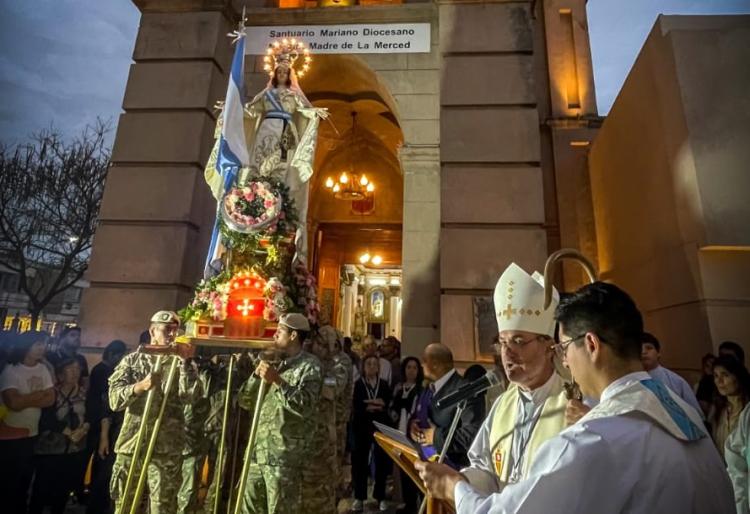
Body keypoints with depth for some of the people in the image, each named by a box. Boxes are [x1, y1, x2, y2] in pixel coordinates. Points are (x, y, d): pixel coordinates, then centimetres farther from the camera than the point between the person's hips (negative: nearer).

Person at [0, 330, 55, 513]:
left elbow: (51, 399, -4)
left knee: (24, 482, 18)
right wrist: (39, 394, -11)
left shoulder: (43, 369, 3)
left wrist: (25, 399, -15)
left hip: (32, 434, 5)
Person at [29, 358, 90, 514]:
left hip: (76, 449, 4)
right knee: (42, 488, 1)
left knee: (65, 488, 11)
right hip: (49, 449, -3)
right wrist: (68, 432, -17)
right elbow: (47, 419, -15)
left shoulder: (84, 393, 6)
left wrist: (84, 429, -14)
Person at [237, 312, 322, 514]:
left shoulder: (310, 365, -7)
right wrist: (257, 375, -5)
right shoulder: (273, 363, 16)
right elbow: (244, 402, 11)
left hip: (285, 456, -7)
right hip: (258, 451, 7)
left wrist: (277, 380, -22)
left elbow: (305, 406, -21)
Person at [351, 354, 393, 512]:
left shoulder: (384, 385, 6)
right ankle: (359, 497, 16)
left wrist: (373, 404, -17)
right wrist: (377, 406, -14)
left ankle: (380, 496, 20)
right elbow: (356, 407, -10)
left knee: (381, 461, 5)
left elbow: (389, 405, -3)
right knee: (360, 461, 2)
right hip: (362, 427, -1)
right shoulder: (357, 384, -1)